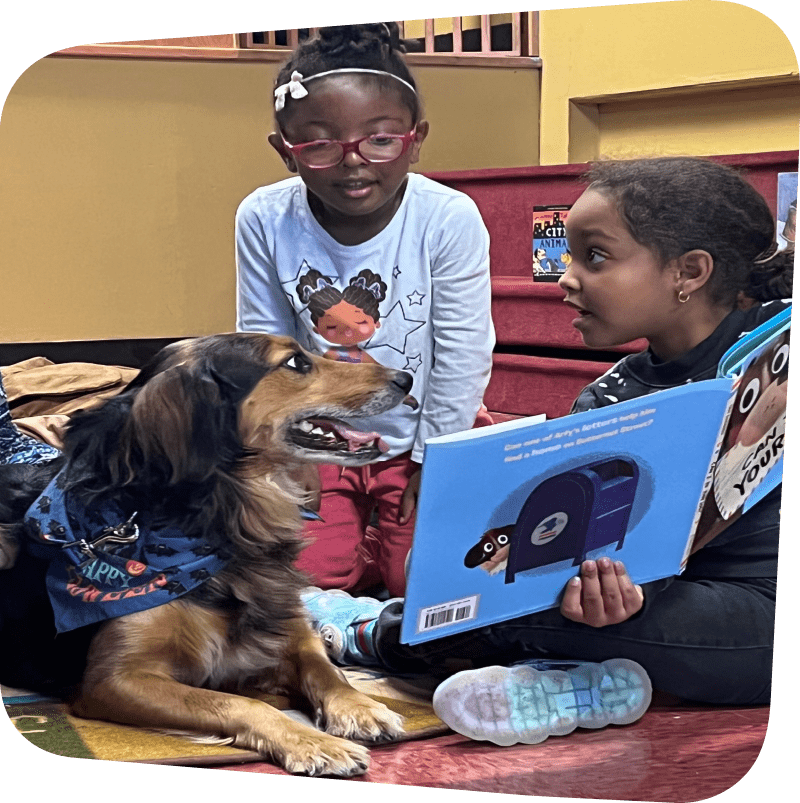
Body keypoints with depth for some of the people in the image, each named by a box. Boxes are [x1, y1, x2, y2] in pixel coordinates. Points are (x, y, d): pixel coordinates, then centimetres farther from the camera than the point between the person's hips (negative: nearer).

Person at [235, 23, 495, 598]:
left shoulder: (450, 219, -23)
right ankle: (362, 544, 29)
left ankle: (391, 543, 28)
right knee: (307, 573, -3)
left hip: (418, 441, -1)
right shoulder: (264, 220, -17)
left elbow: (462, 353, -13)